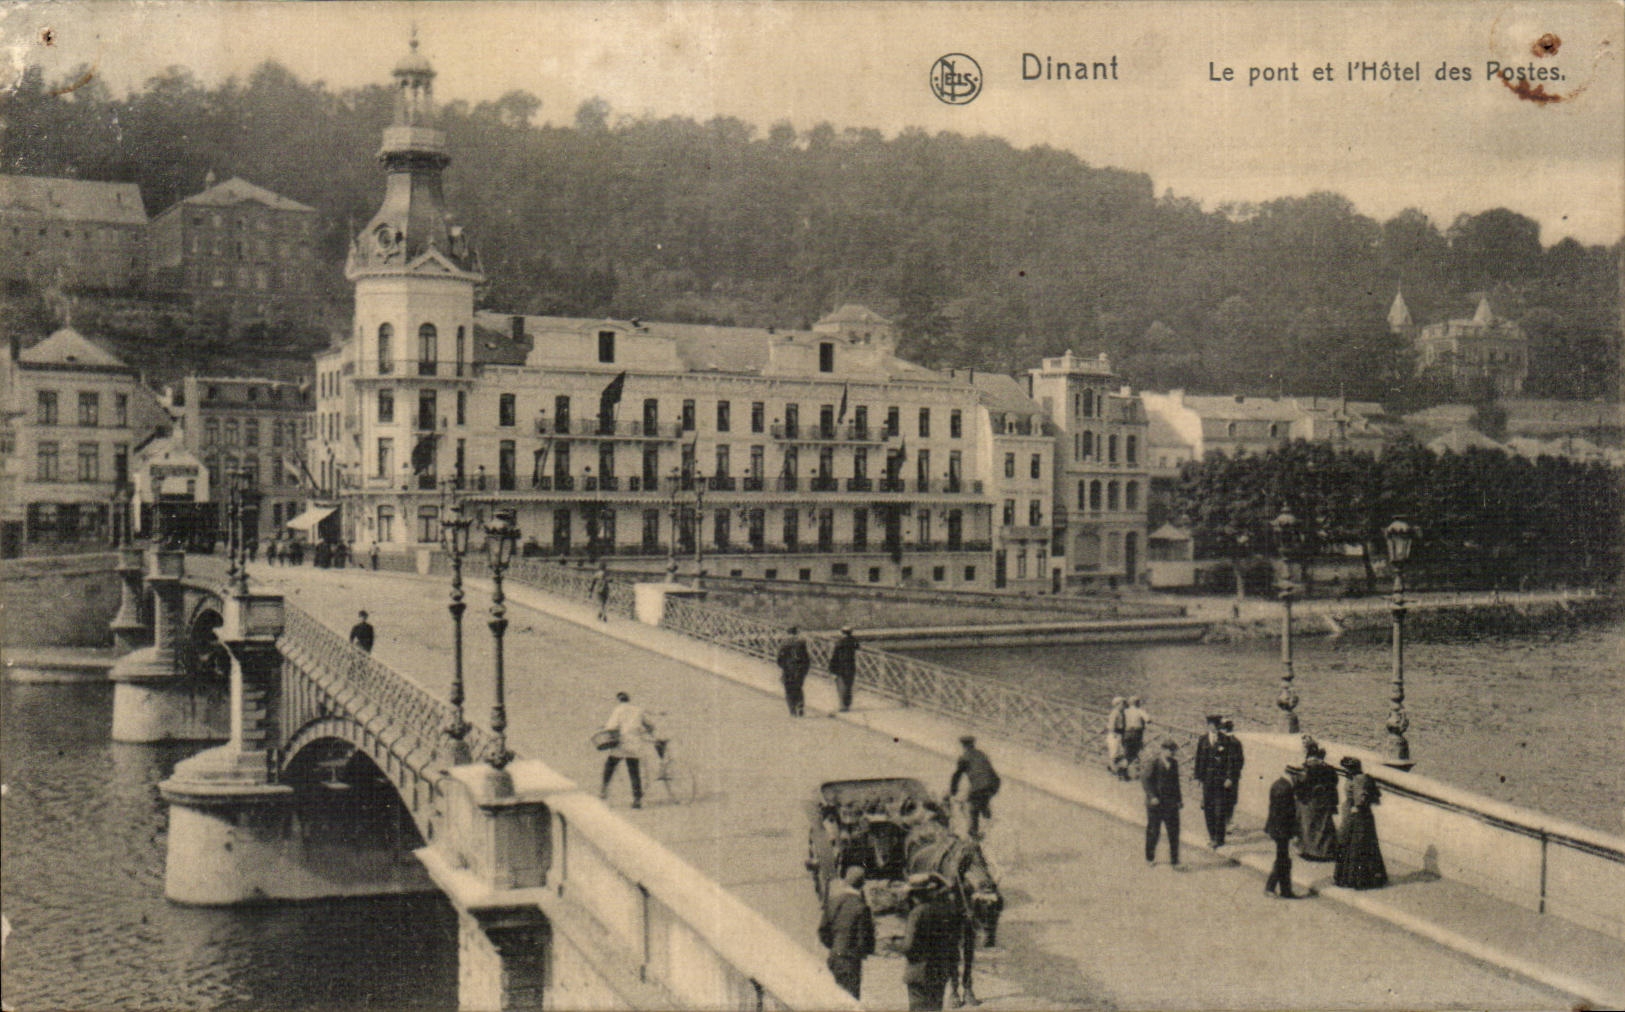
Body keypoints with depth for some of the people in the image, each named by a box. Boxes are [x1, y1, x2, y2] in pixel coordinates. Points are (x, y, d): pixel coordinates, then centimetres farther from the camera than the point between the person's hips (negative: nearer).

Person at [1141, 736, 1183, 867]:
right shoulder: (1154, 762, -11)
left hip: (1171, 804, 5)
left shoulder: (1174, 763, 8)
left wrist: (1179, 798, 13)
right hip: (1156, 803, -5)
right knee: (1153, 831, 7)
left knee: (1174, 832, 3)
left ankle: (1174, 860, 12)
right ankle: (1150, 857, 23)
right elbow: (1144, 779, -12)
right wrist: (1152, 796, -16)